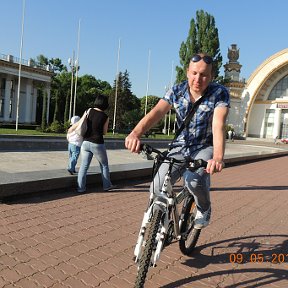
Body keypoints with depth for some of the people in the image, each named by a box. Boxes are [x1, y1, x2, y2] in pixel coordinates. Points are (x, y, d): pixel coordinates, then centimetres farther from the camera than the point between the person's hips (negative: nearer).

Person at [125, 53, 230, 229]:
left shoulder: (220, 94, -16)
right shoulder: (177, 91, -8)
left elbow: (218, 125, -32)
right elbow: (157, 112, -24)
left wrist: (218, 158, -50)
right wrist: (136, 133, -43)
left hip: (205, 148, -2)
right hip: (180, 147, 3)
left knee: (194, 180, -33)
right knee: (157, 189, -12)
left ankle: (204, 209, 3)